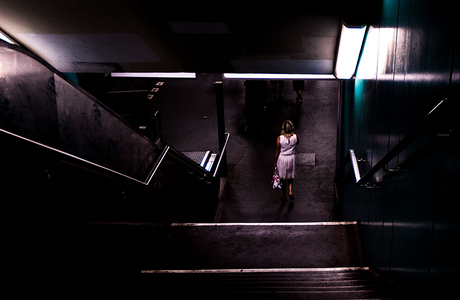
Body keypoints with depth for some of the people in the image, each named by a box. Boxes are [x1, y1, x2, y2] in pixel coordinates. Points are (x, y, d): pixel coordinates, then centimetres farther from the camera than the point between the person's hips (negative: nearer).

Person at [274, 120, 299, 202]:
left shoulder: (280, 138, -20)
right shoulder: (295, 137, -14)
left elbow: (277, 151, -11)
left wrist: (275, 162, 2)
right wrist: (292, 133, 8)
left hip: (282, 158, -2)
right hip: (291, 158, 2)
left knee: (283, 178, 13)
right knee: (290, 177, 22)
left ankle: (284, 196, 25)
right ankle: (290, 191, 3)